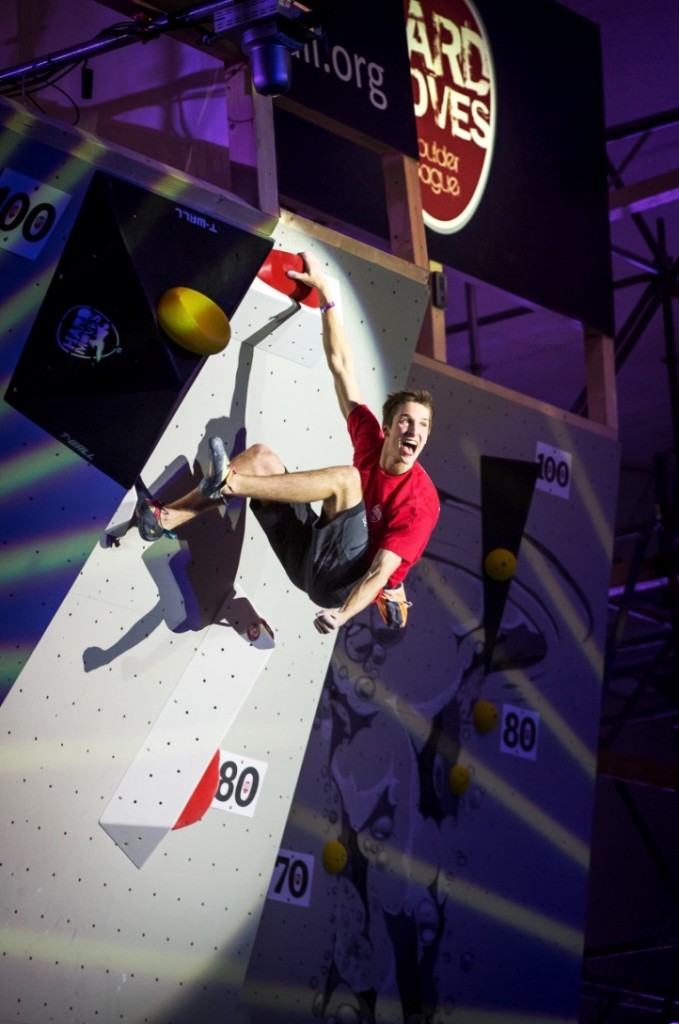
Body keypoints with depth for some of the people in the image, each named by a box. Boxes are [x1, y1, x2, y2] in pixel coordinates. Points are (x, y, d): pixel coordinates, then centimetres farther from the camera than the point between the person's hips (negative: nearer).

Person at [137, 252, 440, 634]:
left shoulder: (421, 500, -15)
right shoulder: (371, 442, 1)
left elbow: (382, 570, -22)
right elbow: (341, 366, 4)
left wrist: (343, 613, -37)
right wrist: (325, 291, 3)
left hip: (344, 582, -7)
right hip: (307, 556, 7)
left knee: (346, 478, -29)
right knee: (261, 456, -1)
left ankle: (228, 484, -26)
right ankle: (169, 518, -11)